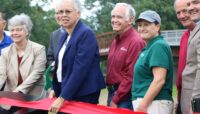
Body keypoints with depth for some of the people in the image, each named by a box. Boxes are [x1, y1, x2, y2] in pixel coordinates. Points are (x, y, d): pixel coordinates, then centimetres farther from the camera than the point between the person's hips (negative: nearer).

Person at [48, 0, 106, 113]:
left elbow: (80, 69, -22)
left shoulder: (86, 34, -15)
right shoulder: (65, 36, 11)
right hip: (66, 93, 8)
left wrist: (62, 98, -23)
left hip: (83, 96, -8)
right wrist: (55, 89, 8)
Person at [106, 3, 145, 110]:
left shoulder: (135, 42, -16)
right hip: (112, 92, 8)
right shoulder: (116, 40, 12)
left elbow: (131, 76, -19)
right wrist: (111, 95, 12)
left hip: (125, 96, -8)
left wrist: (115, 100, -15)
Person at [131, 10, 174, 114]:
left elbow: (159, 80, -20)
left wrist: (142, 105, -21)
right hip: (145, 102, 10)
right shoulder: (148, 47, 17)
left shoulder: (158, 46, -12)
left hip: (154, 104, -10)